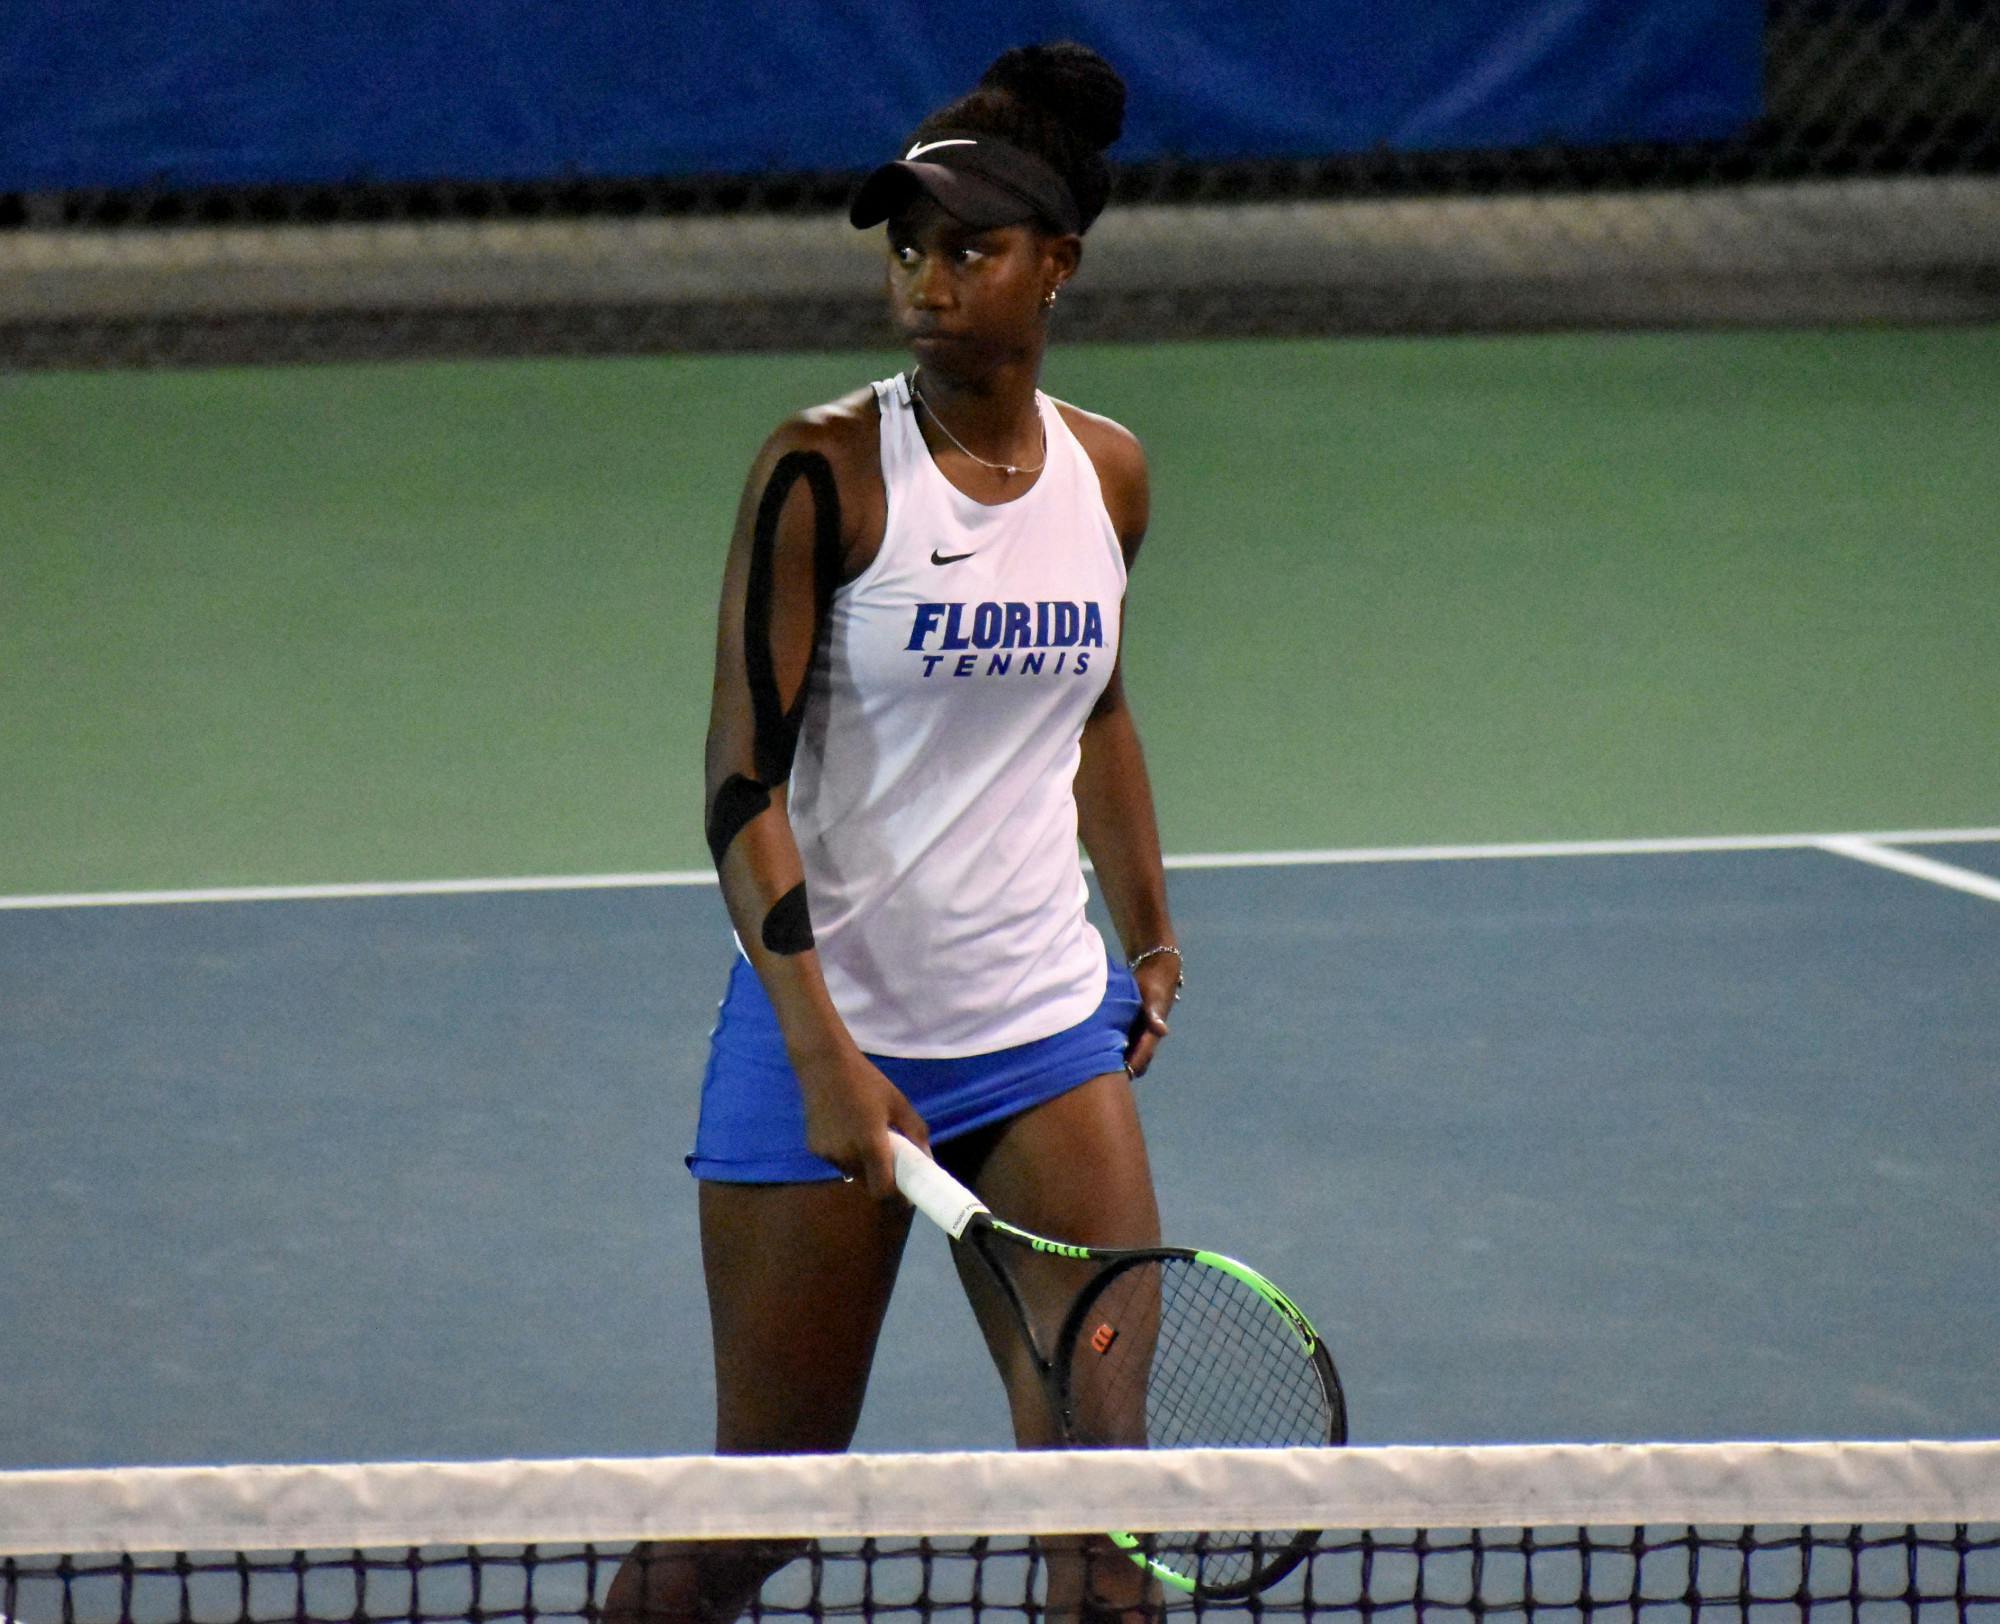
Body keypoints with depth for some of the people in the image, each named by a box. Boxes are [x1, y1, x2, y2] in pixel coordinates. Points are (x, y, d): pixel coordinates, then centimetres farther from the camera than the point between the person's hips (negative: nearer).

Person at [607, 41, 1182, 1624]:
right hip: (829, 1032, -4)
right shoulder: (826, 471, -11)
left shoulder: (1106, 472, 4)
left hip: (1046, 1030, 4)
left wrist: (1152, 930, 22)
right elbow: (746, 779, -14)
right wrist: (823, 1048, -23)